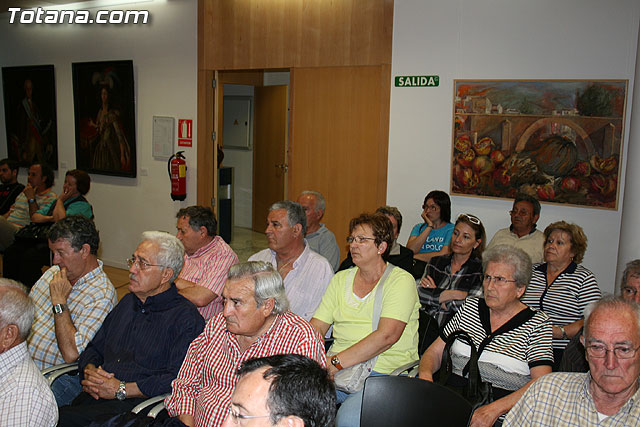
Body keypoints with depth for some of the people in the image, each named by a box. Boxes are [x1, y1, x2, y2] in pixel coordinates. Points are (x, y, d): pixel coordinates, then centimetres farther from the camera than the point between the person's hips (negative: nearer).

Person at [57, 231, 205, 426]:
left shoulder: (185, 317, -6)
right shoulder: (128, 302, 21)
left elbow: (178, 380, -16)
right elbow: (93, 348, 26)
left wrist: (121, 390, -13)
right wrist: (90, 372, 3)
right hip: (94, 396, 7)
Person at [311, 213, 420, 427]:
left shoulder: (401, 280, -4)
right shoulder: (341, 279, 15)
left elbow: (387, 335, -17)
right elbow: (316, 327, 9)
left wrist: (337, 362, -22)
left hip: (385, 372, -5)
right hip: (337, 368, 5)